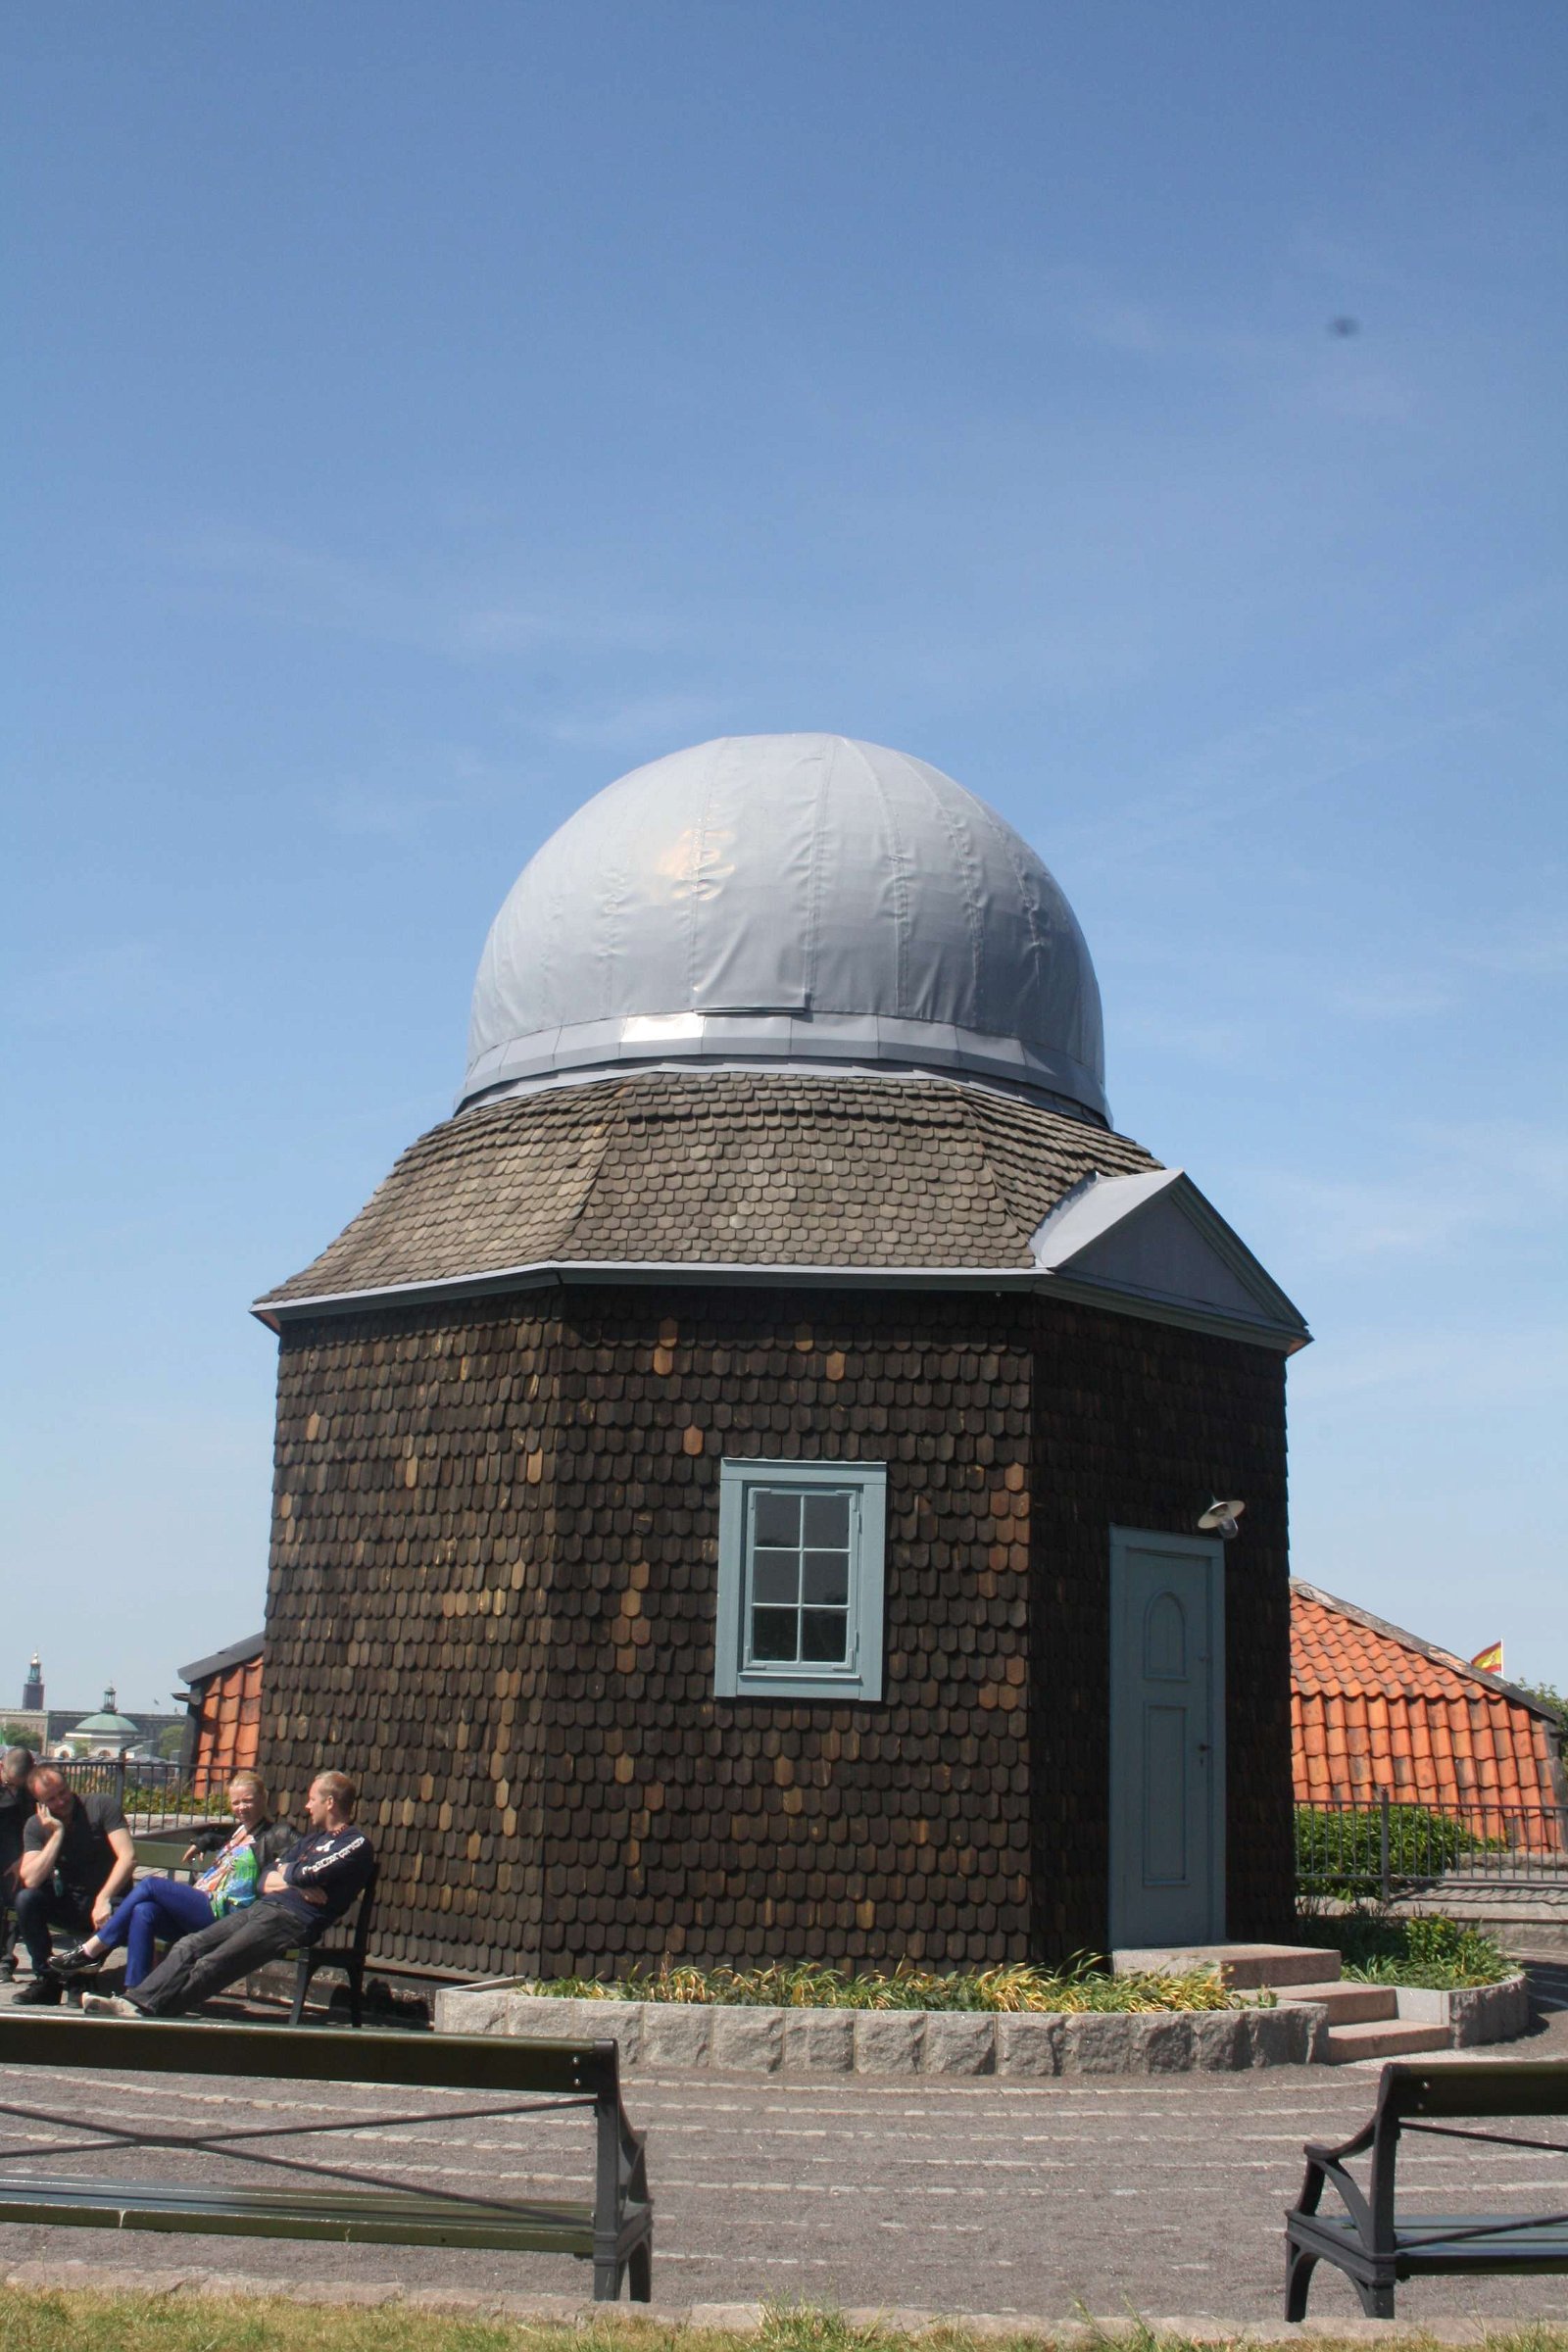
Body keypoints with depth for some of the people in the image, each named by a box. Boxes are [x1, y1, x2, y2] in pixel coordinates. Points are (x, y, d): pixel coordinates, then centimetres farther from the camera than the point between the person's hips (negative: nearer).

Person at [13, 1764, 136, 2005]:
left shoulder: (102, 1806, -10)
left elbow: (128, 1857, -21)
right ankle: (45, 1979, -11)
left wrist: (103, 1899, -32)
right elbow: (31, 1880, -18)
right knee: (26, 1899, -23)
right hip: (68, 1904, 3)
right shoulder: (36, 1826, -3)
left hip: (108, 1900, -3)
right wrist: (56, 1833, -21)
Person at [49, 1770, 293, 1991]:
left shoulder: (275, 1834, 0)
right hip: (202, 1911, 8)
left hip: (223, 1914, -8)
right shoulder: (240, 1832, 28)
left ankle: (89, 1952, -9)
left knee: (149, 1885, -15)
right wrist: (203, 1841, 33)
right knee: (143, 1911, -21)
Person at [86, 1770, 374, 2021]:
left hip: (294, 1920, -9)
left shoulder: (357, 1843, -2)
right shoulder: (315, 1837, 27)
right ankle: (136, 2003, -18)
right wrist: (295, 1883, -1)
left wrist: (285, 1873, 5)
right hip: (261, 1908, 9)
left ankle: (147, 2014, -22)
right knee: (189, 1947, -9)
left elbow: (309, 1874, -17)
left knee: (212, 1964, -21)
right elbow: (263, 1882, 21)